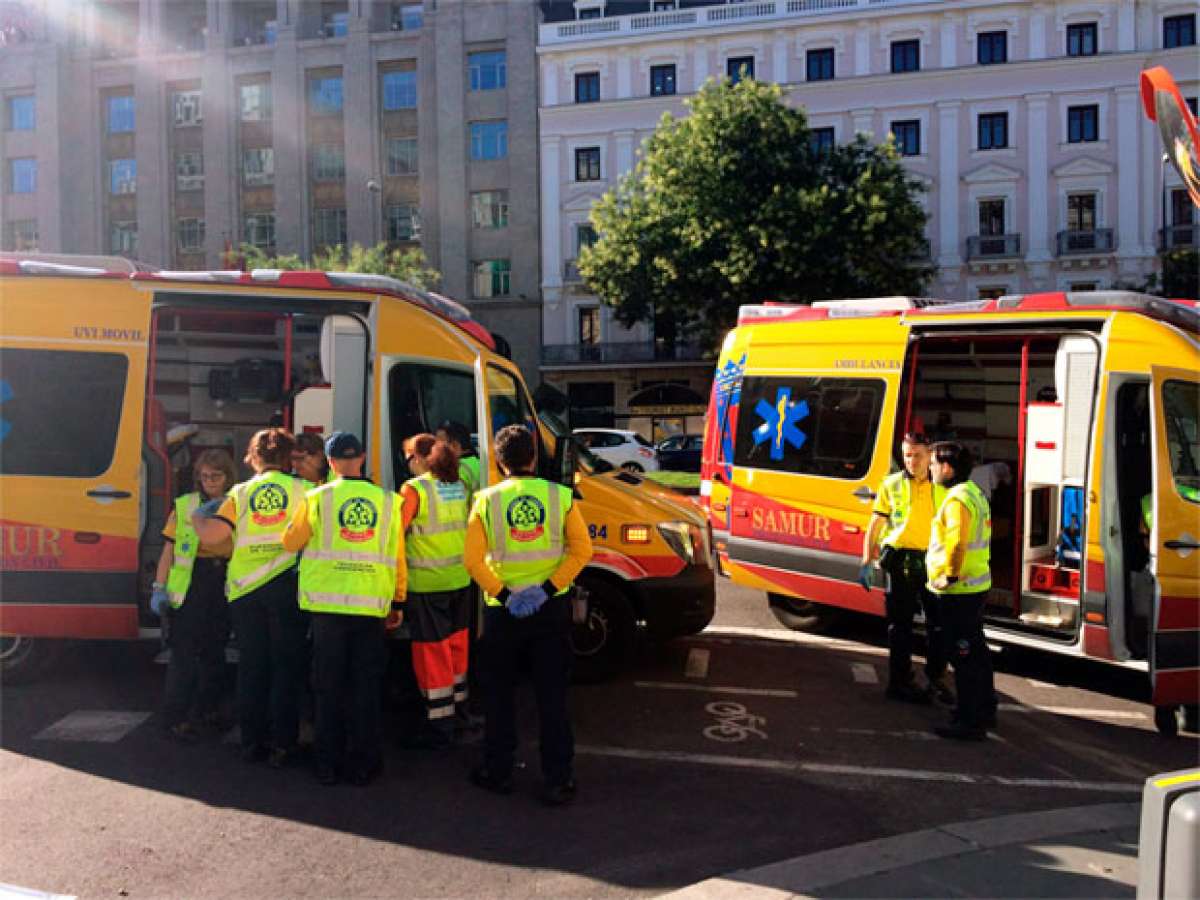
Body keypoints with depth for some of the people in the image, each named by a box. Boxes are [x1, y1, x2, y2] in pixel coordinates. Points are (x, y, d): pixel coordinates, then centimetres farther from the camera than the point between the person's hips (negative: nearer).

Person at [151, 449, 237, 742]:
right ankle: (175, 718, 5)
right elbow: (169, 550, 3)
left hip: (223, 586, 3)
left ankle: (206, 712, 25)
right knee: (184, 652, -3)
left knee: (215, 652, 11)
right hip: (190, 584, -2)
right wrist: (159, 588, -3)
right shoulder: (184, 506, 3)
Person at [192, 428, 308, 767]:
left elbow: (210, 535, -3)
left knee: (251, 666, 11)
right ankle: (281, 744, 4)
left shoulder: (240, 492, 3)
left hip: (245, 588, 2)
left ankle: (252, 742, 16)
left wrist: (198, 517, 17)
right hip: (286, 586, -2)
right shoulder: (302, 490, -1)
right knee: (286, 665, 5)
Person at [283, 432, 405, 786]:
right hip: (372, 606, 1)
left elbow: (290, 542, 8)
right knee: (366, 689, 10)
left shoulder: (317, 498, -3)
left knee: (329, 688, 11)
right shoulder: (388, 500, 0)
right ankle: (364, 764, 16)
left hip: (327, 604, 0)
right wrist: (397, 602, 13)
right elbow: (396, 555, 4)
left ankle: (328, 763, 17)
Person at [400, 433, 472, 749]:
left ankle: (440, 725, 6)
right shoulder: (460, 487, 5)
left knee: (432, 650, 1)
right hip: (461, 579, 7)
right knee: (456, 642, 22)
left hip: (427, 584, -7)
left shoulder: (414, 489, -14)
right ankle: (458, 701, 39)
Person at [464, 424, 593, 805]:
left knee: (499, 694, 16)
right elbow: (581, 549, -9)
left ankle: (498, 771, 25)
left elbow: (473, 559, -12)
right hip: (551, 609, 0)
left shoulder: (486, 500, -4)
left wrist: (503, 593, -9)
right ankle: (558, 780, 10)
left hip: (503, 611, 0)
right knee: (552, 696, 7)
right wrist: (548, 588, -10)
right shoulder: (560, 496, -3)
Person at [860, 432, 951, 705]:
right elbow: (875, 526, 0)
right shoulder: (892, 485, 0)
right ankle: (899, 682, 16)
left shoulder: (941, 487, 6)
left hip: (932, 561, 3)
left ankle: (936, 679, 23)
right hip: (900, 560, -2)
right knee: (900, 624, 6)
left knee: (938, 622, 7)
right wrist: (866, 563, -6)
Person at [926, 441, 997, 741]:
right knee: (976, 651, 20)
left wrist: (950, 576, -20)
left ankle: (971, 722, 1)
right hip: (976, 585, 11)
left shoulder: (957, 499, -19)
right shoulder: (974, 492, 14)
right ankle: (985, 711, 32)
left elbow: (956, 543, -29)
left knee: (964, 656, -5)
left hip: (959, 590, -11)